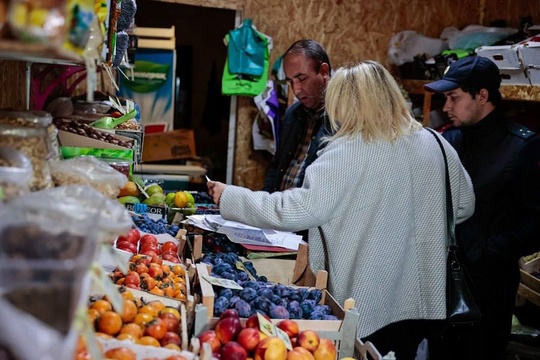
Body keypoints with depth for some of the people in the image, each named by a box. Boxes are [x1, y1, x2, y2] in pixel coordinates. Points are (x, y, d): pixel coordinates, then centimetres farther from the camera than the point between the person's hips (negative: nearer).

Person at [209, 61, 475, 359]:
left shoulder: (347, 152, -16)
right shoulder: (435, 144, 1)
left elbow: (296, 210, -19)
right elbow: (464, 206, 12)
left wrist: (229, 198, -8)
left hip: (365, 305, -5)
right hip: (421, 301, 6)